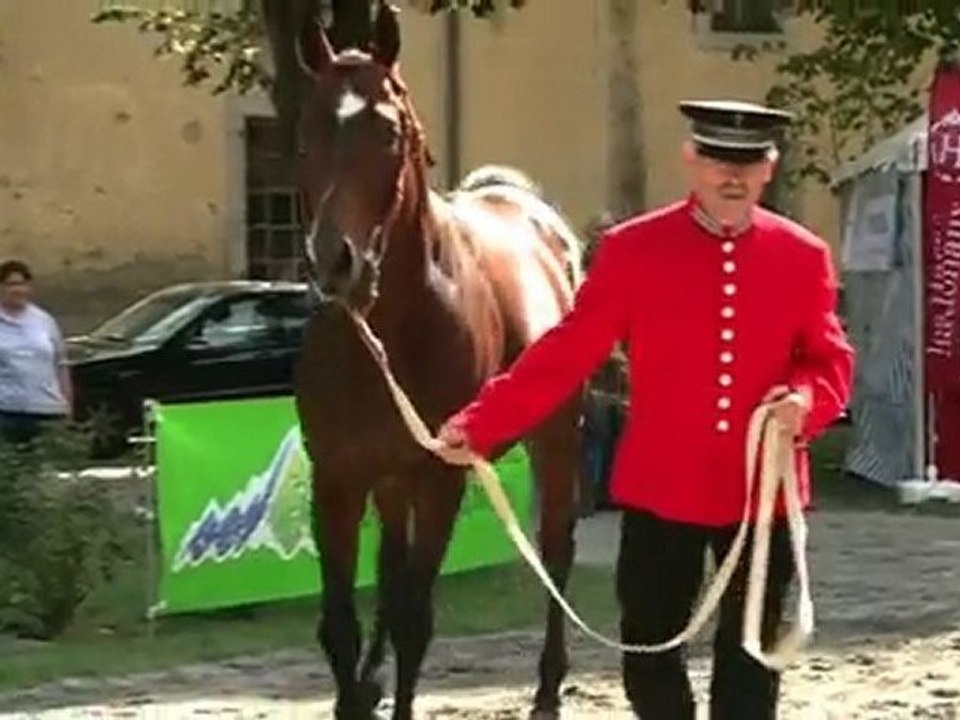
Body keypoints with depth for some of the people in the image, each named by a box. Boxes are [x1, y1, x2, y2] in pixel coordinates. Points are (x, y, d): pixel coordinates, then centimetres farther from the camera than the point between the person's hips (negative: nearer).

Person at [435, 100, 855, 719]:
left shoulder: (803, 255, 0)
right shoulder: (634, 249, -4)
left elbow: (832, 358, 6)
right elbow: (567, 353, -5)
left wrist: (806, 399, -18)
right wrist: (481, 426, -11)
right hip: (661, 488, -1)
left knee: (751, 660, 9)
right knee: (649, 657, 7)